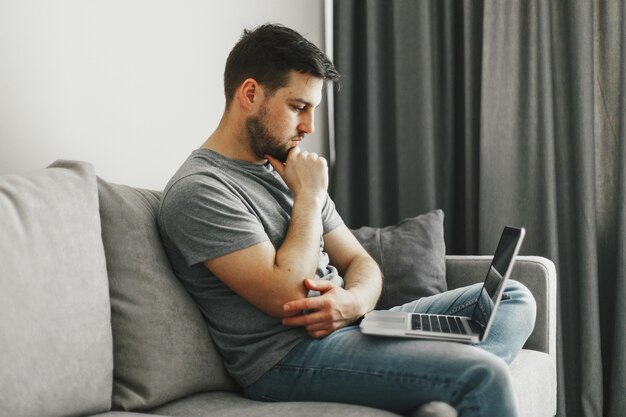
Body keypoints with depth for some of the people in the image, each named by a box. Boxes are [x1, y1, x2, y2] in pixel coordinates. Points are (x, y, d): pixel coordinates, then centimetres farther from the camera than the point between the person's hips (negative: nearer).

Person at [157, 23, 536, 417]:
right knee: (484, 376, -28)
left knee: (513, 298, -1)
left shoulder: (287, 171, 17)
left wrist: (354, 300, -8)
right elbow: (284, 297, -19)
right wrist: (309, 197, -7)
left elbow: (360, 262, 16)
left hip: (352, 326, 9)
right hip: (288, 355, -9)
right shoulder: (198, 190, -10)